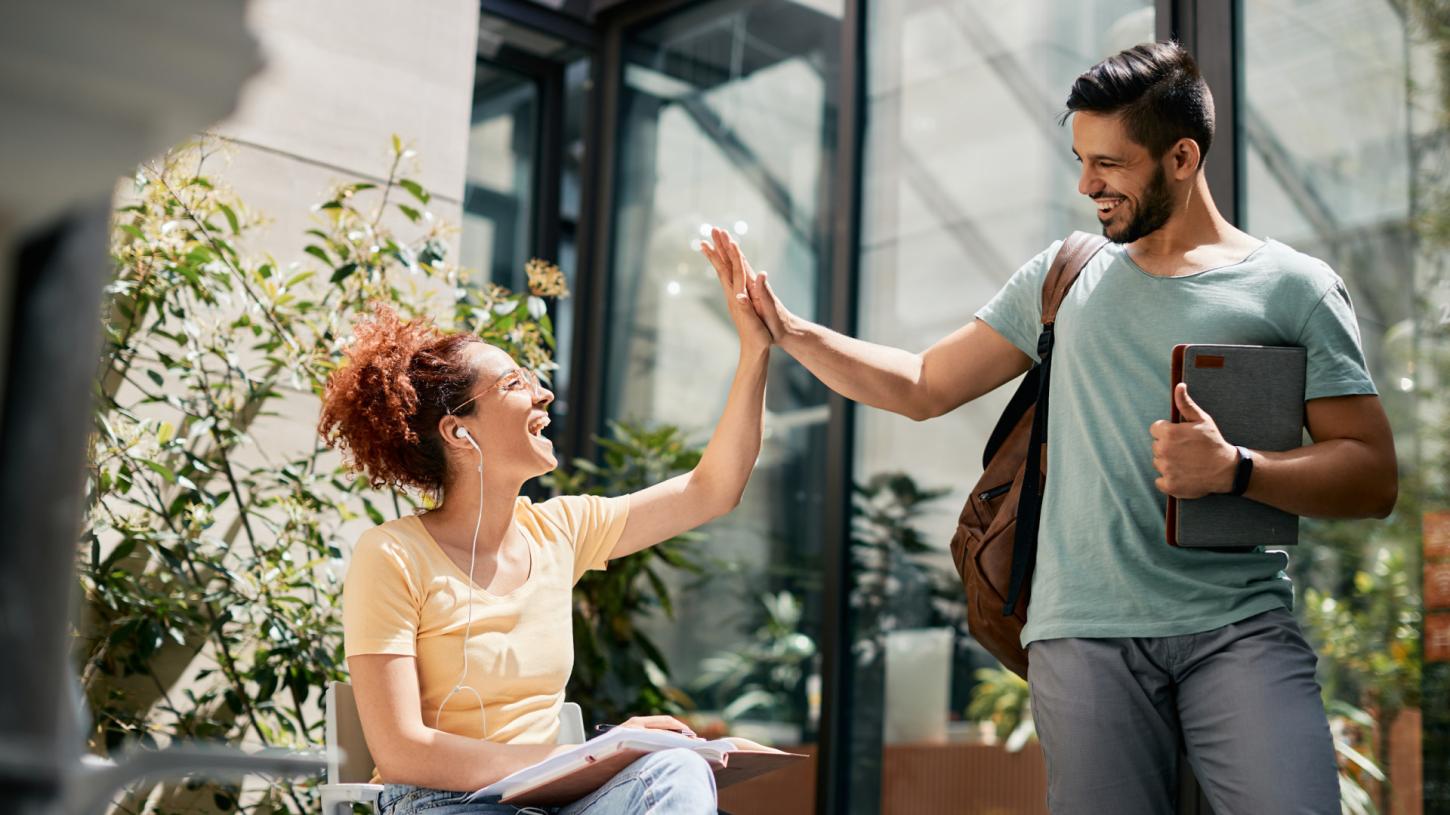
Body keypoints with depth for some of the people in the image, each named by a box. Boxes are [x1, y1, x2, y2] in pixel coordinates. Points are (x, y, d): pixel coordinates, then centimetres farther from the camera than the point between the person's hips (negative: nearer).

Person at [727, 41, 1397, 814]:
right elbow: (922, 387, 18)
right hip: (1085, 633, 2)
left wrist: (1236, 468, -16)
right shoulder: (1064, 277, 15)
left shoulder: (1293, 286, 4)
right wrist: (790, 330, 7)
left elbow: (1373, 476, 1)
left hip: (1239, 627, -2)